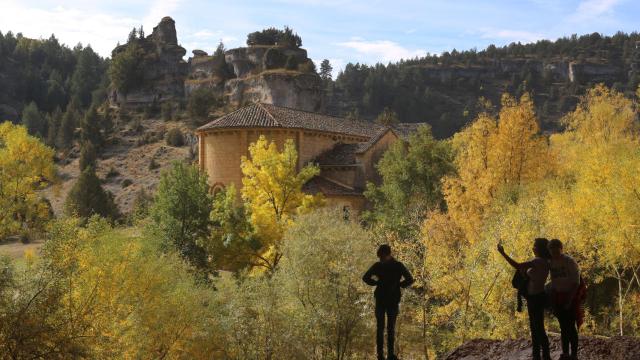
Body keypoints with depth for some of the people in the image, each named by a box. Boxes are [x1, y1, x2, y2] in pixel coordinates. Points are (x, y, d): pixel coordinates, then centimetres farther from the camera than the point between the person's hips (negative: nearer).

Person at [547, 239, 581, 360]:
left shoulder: (570, 261, -14)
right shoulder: (551, 263, 3)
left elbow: (576, 283, -14)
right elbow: (553, 282, 9)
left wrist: (569, 300, -19)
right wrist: (552, 300, 4)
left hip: (571, 296, -5)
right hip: (558, 296, 5)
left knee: (571, 326, -5)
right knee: (563, 327, 11)